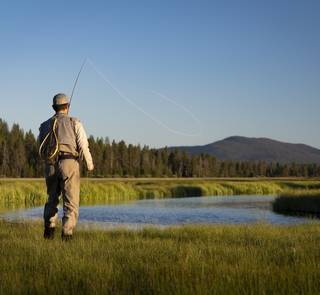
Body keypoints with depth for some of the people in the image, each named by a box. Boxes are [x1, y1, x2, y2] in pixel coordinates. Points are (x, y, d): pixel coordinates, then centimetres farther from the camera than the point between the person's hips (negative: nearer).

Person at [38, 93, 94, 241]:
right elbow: (83, 145, -4)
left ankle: (49, 229, 10)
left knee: (52, 199, 22)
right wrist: (90, 163, 11)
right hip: (69, 164, -3)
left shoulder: (45, 125, 12)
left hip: (50, 165, 4)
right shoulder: (75, 123, 2)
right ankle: (67, 233, -14)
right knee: (71, 202, -1)